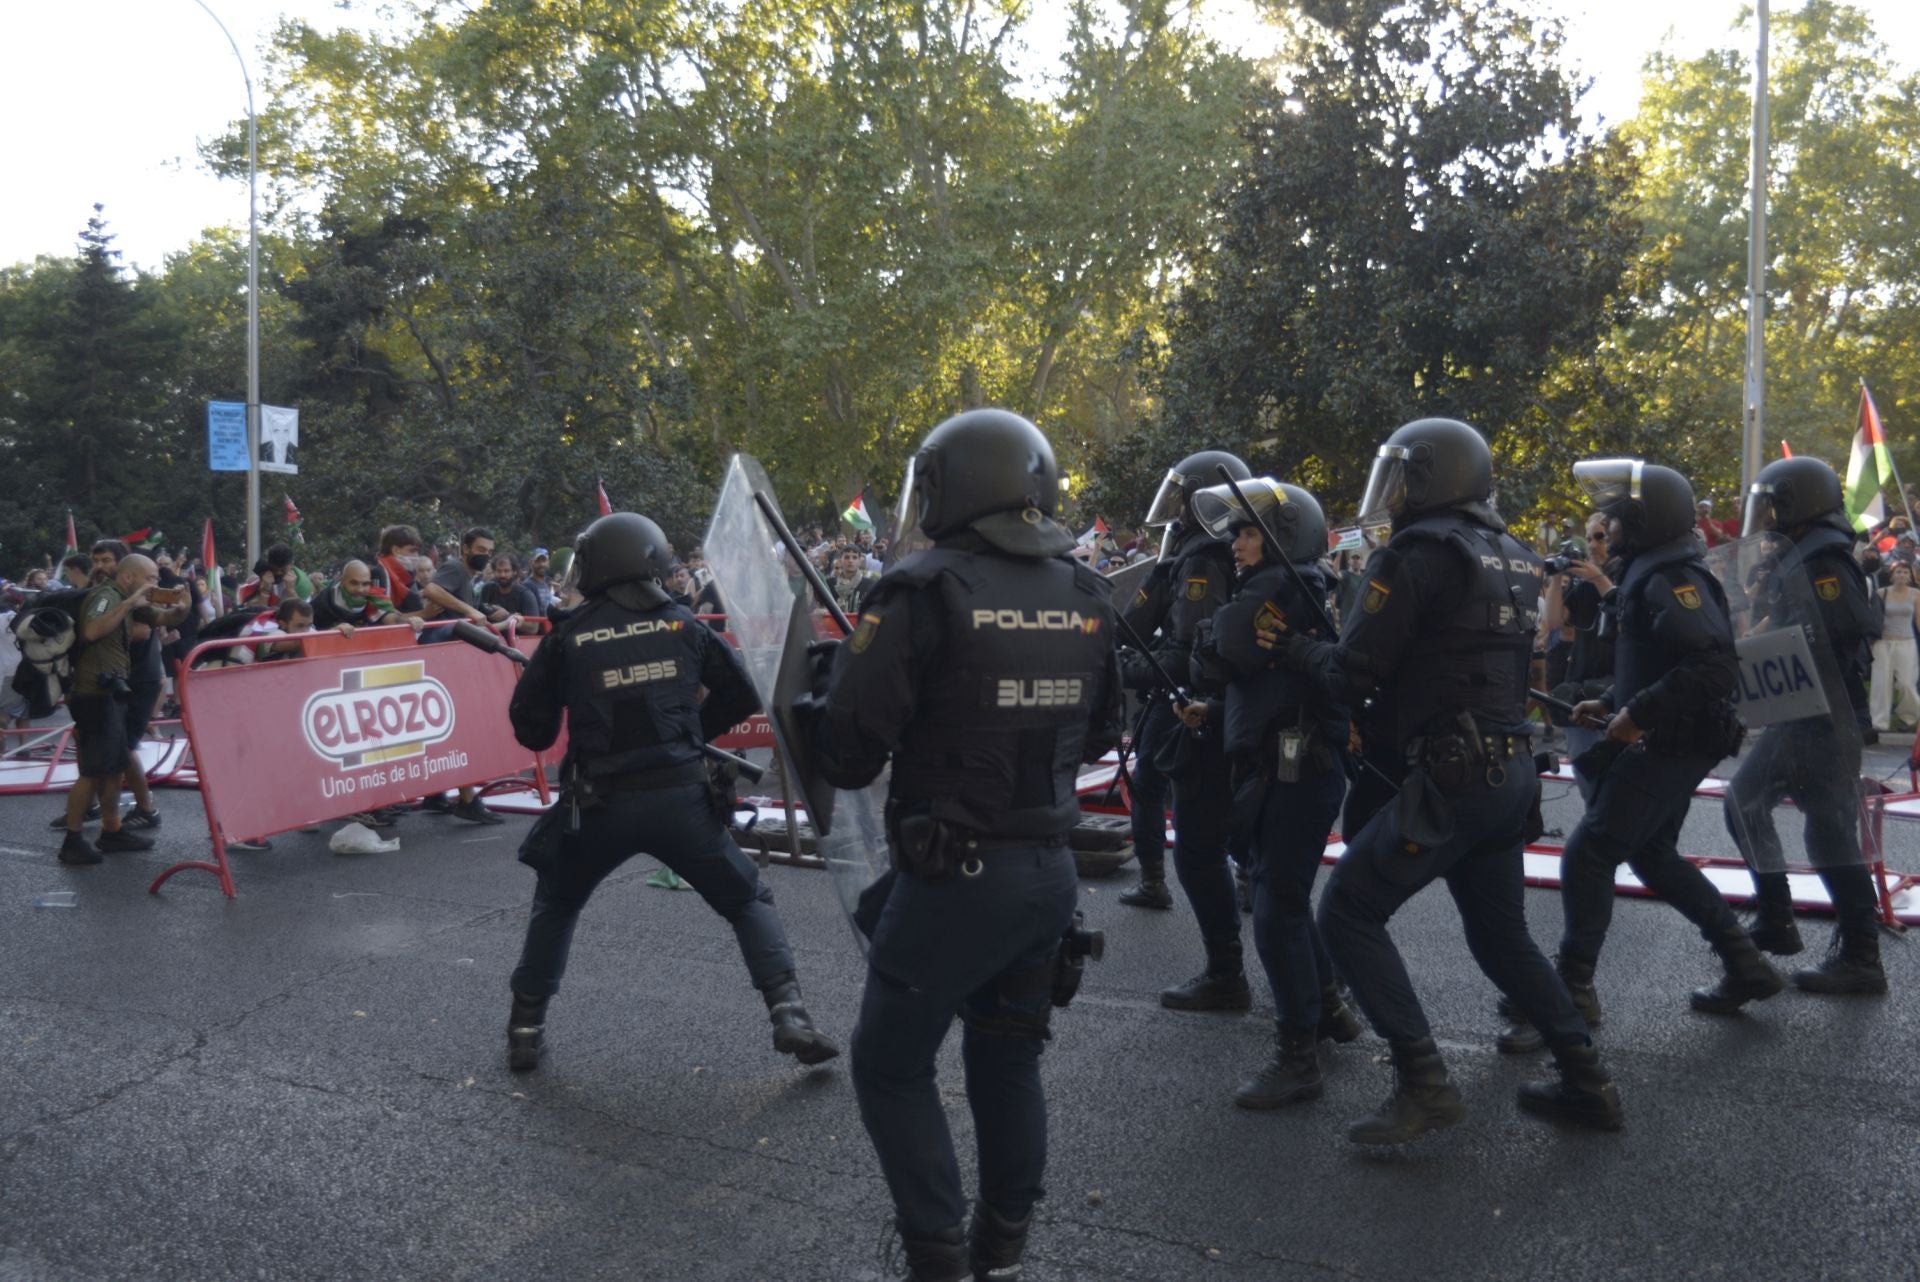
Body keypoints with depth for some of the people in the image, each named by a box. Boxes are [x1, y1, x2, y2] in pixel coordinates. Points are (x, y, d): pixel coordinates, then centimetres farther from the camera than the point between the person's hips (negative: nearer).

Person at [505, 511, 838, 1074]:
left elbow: (531, 727, 5)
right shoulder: (681, 624, 5)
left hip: (601, 805, 0)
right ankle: (789, 1013, -1)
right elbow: (742, 698, 11)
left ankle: (525, 1026, 27)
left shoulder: (568, 636, 1)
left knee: (556, 906, 27)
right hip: (680, 797, 0)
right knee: (748, 900, 14)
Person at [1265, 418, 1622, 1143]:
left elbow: (1352, 676, -12)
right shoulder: (1513, 558, 14)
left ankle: (1422, 1084, -2)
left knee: (1349, 914, 0)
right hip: (1511, 773, 9)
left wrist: (1293, 647, 6)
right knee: (1502, 935, 22)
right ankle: (1586, 1083, 25)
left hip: (1448, 781, -9)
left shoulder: (1417, 553, -12)